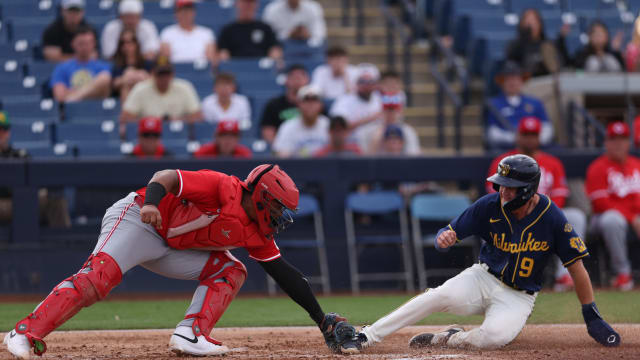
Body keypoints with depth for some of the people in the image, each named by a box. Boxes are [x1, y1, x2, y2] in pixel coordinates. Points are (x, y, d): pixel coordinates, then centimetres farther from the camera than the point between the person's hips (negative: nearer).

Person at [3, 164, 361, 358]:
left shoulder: (256, 235, 5)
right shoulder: (224, 188, -19)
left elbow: (286, 274, 9)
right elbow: (167, 178, -26)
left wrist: (323, 320, 7)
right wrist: (151, 202, -47)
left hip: (170, 247, 9)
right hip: (136, 220, -9)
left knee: (230, 270, 0)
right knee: (98, 276, -28)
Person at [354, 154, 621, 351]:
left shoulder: (552, 219, -16)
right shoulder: (489, 206, -10)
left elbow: (576, 266, -10)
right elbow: (450, 233, -4)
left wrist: (592, 319, -8)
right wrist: (444, 238, -31)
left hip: (518, 298, -2)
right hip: (483, 278, 2)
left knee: (495, 335, -35)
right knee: (440, 296, -29)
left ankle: (448, 340, -6)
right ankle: (367, 337, -26)